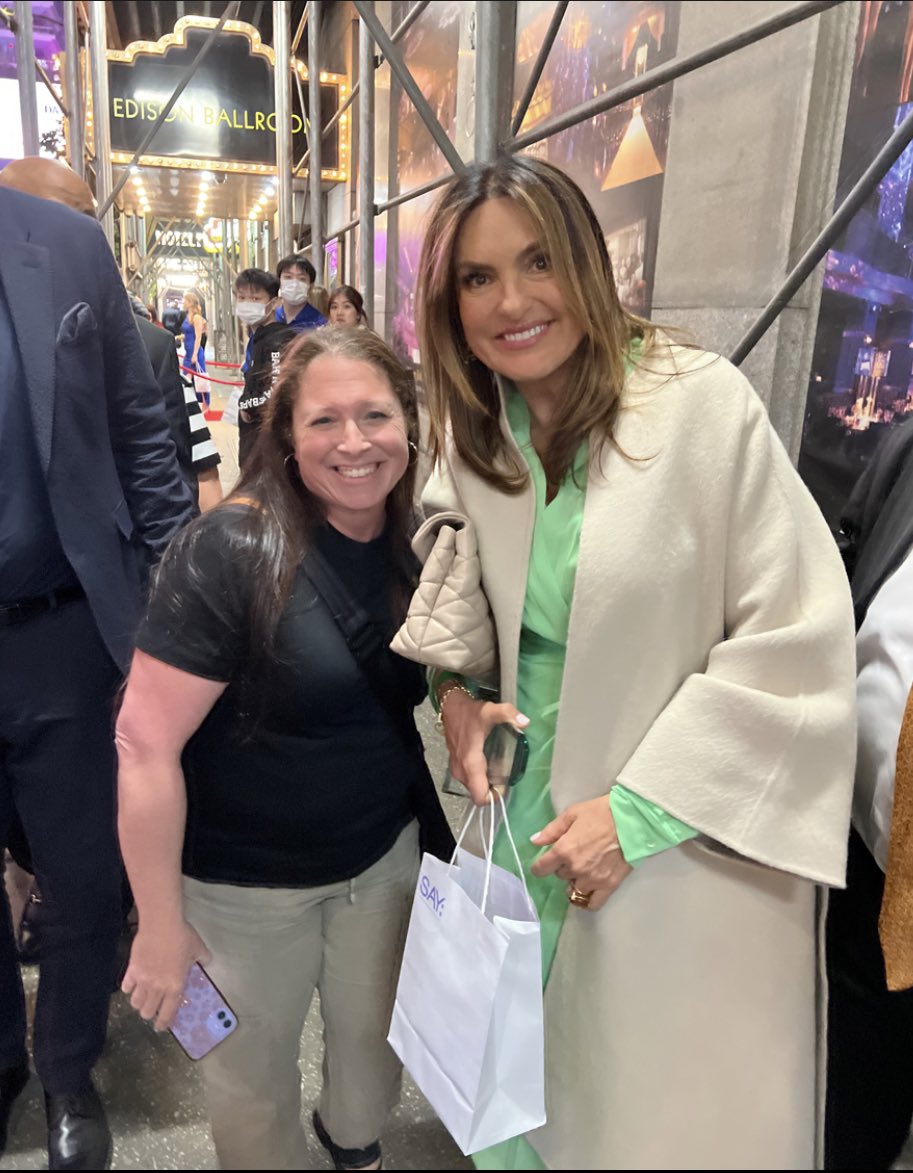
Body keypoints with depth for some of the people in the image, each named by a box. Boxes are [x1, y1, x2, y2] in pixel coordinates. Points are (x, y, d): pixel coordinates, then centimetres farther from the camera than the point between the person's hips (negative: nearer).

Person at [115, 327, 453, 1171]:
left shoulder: (418, 543, -6)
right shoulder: (229, 553, -24)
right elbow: (146, 745, -22)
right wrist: (161, 926, -16)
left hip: (385, 857, 5)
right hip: (247, 888, -5)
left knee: (375, 1037, 26)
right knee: (255, 1077, 19)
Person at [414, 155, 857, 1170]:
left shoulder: (703, 403, -16)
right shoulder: (472, 434, 0)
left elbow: (797, 636, -16)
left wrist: (638, 811, -17)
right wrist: (452, 685, -3)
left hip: (688, 847, -4)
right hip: (530, 816, 5)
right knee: (535, 1086, 22)